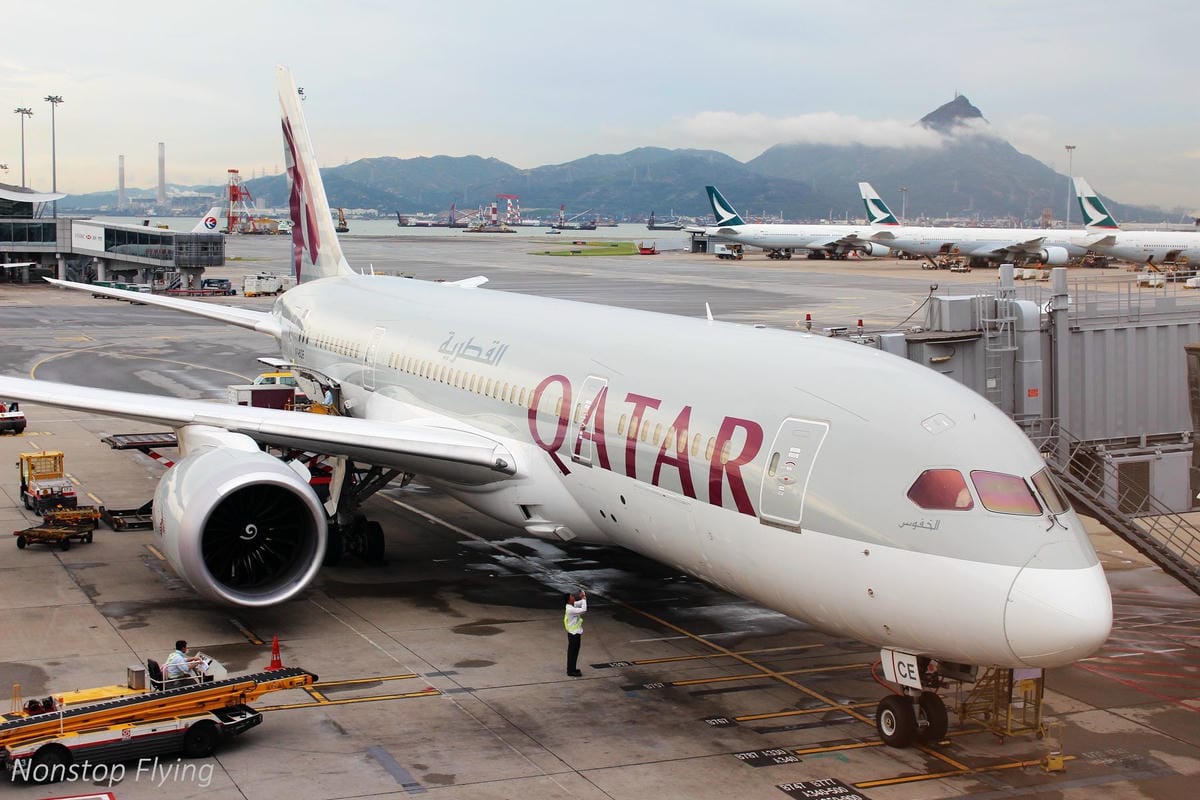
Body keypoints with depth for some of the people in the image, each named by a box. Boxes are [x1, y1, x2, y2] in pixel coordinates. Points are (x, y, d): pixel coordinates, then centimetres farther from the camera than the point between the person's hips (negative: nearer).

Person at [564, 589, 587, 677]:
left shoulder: (573, 605, 2)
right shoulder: (570, 609, -27)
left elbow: (580, 603, 15)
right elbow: (583, 610, -33)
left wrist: (584, 597, -5)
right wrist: (583, 598, -25)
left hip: (576, 633, 9)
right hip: (573, 634, -9)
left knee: (575, 652, 18)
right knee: (572, 652, 1)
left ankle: (572, 669, 29)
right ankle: (571, 671, 10)